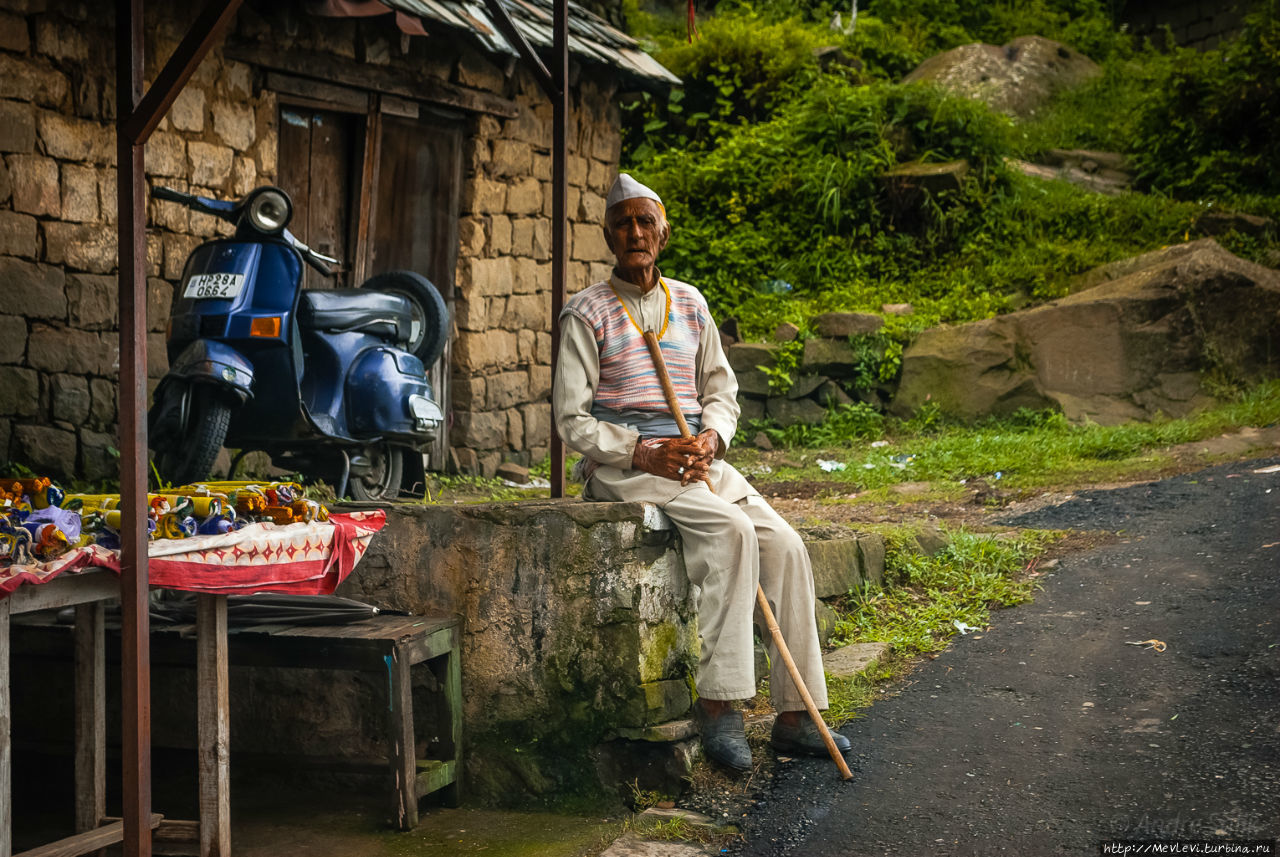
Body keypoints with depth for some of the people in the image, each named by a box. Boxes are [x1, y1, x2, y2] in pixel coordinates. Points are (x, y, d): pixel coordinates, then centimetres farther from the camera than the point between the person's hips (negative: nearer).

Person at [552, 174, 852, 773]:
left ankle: (794, 717, -12)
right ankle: (717, 705, -27)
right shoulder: (588, 313, 0)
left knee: (784, 544, -16)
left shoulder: (689, 303, 15)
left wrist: (710, 437, -5)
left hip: (697, 458, 5)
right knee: (732, 530, -31)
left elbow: (721, 389, 18)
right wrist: (642, 453, -17)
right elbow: (572, 419, -4)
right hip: (623, 465, -5)